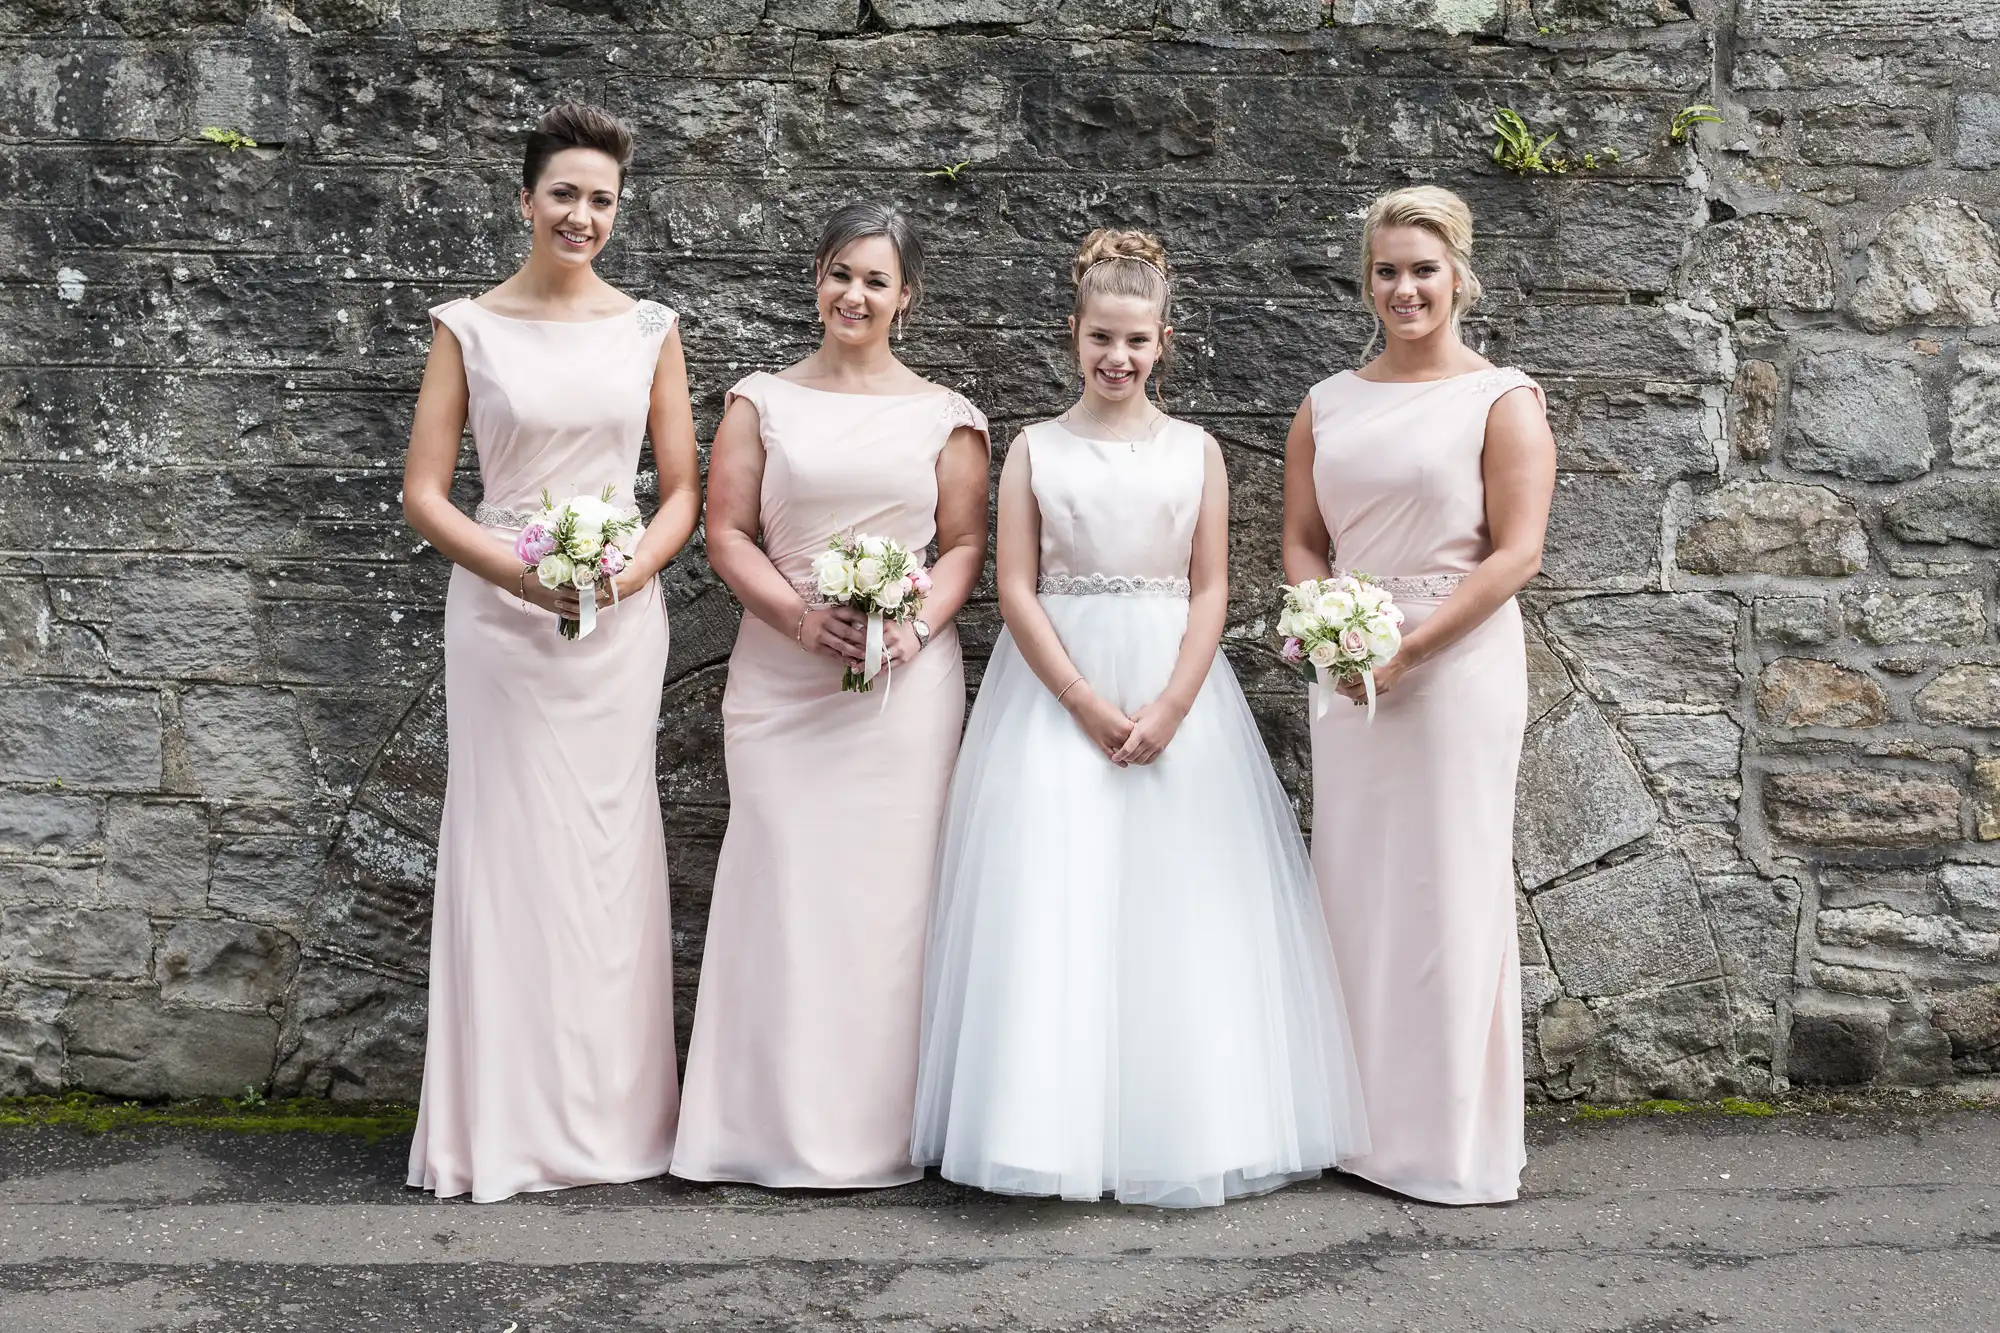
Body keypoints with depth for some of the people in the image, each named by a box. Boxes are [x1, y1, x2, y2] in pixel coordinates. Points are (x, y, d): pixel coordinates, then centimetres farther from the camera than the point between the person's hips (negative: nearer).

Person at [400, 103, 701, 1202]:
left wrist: (631, 570, -10)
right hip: (501, 610, -1)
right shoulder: (469, 327, 3)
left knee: (608, 847, 5)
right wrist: (522, 573, -15)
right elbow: (423, 494, 0)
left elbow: (683, 490, 9)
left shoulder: (648, 328, 8)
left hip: (621, 616, 2)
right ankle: (508, 1125, 11)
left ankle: (611, 1113, 17)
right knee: (509, 844, 1)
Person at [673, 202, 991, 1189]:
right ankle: (779, 1124, 7)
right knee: (783, 884, -2)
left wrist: (916, 627, -11)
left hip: (906, 679, 0)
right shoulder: (762, 402, 10)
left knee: (888, 886, 0)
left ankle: (879, 1126, 9)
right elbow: (727, 533, 4)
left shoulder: (942, 416, 10)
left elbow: (966, 545, 7)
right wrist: (800, 615, -11)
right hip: (781, 677, 0)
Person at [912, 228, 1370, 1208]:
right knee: (1054, 901, -5)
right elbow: (1015, 592, -3)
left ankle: (1180, 1129, 12)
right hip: (1056, 693, -1)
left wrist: (1170, 706, -12)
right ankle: (1059, 1122, 4)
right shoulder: (1036, 449, 4)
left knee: (1180, 902, 0)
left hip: (1173, 689, 1)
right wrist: (1090, 707, -13)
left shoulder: (1195, 451, 7)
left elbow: (1211, 591, 3)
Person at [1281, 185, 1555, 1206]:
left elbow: (1516, 554, -9)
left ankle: (1455, 1141, 10)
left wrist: (1408, 647, -16)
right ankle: (1367, 1124, 19)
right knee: (1351, 883, 7)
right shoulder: (1327, 405, 13)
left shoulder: (1502, 399, -1)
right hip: (1349, 668, 5)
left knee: (1448, 883, -2)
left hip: (1457, 660, -5)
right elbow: (1302, 538, 13)